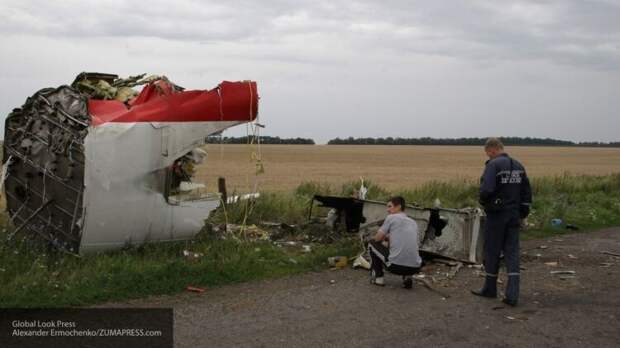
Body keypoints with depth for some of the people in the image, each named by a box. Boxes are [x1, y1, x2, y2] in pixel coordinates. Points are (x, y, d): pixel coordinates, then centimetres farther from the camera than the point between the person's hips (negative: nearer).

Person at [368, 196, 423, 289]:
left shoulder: (391, 217, 3)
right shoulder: (413, 223, 21)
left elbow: (377, 239, 9)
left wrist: (384, 238, 31)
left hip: (395, 265, -5)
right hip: (415, 267, 5)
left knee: (372, 244, 19)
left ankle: (378, 277, 15)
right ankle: (407, 277, 16)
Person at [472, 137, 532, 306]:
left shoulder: (493, 165, -14)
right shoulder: (518, 166, 10)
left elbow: (487, 189, -25)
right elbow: (527, 192, 13)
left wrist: (483, 201, -4)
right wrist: (523, 214, 17)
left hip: (496, 215, -6)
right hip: (514, 216, 6)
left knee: (492, 251, 8)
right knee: (512, 252, 5)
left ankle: (490, 288, 22)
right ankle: (512, 294, -2)